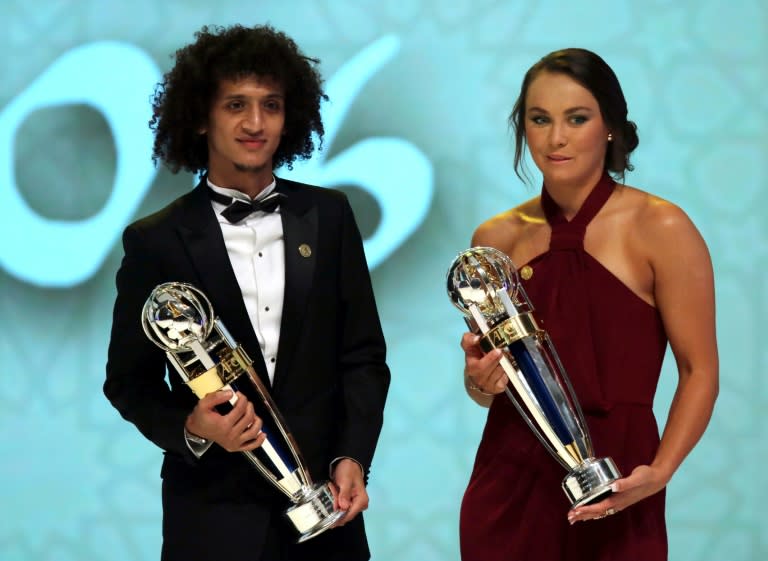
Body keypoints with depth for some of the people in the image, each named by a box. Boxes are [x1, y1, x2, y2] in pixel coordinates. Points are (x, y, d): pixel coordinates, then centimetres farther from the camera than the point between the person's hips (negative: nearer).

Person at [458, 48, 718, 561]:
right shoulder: (497, 238, 4)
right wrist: (480, 382, -9)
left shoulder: (660, 229, -7)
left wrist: (659, 472, -20)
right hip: (509, 485, 3)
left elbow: (700, 371, -6)